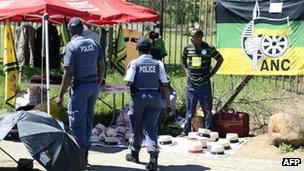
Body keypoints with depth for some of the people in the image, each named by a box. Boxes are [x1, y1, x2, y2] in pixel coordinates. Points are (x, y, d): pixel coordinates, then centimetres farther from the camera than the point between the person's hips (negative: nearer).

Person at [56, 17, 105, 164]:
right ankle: (85, 153, 23)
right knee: (88, 120, 15)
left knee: (77, 121, 2)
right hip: (94, 86, 6)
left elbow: (68, 73, -16)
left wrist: (60, 95, -11)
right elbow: (101, 68, 10)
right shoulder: (94, 44, 6)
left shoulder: (72, 46, -12)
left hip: (80, 87, -6)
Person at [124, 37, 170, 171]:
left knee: (137, 127, 14)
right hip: (154, 97, 1)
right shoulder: (158, 64, 1)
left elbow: (128, 82, -10)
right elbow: (165, 84, 0)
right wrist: (168, 101, 7)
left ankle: (134, 154, 31)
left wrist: (128, 71, 10)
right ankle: (153, 157, -11)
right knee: (151, 127, 2)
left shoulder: (135, 63, -5)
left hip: (138, 97, -1)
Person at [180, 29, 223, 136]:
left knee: (207, 110, 4)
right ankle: (185, 132, 16)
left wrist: (212, 73, 2)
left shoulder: (209, 49, -8)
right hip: (191, 84, 2)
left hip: (204, 84, -2)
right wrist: (186, 70, 8)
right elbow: (183, 60, 21)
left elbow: (220, 59, 6)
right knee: (189, 110, 9)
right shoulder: (188, 48, 0)